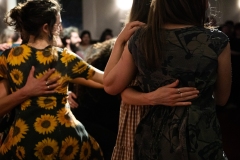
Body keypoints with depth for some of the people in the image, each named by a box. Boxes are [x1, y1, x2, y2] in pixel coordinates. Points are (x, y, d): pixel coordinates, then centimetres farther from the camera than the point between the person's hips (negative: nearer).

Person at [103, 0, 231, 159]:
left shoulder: (140, 39, -8)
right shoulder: (217, 41, -16)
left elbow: (110, 86, 3)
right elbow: (222, 98, -2)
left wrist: (120, 41, 9)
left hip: (152, 140, 3)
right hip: (200, 143, -3)